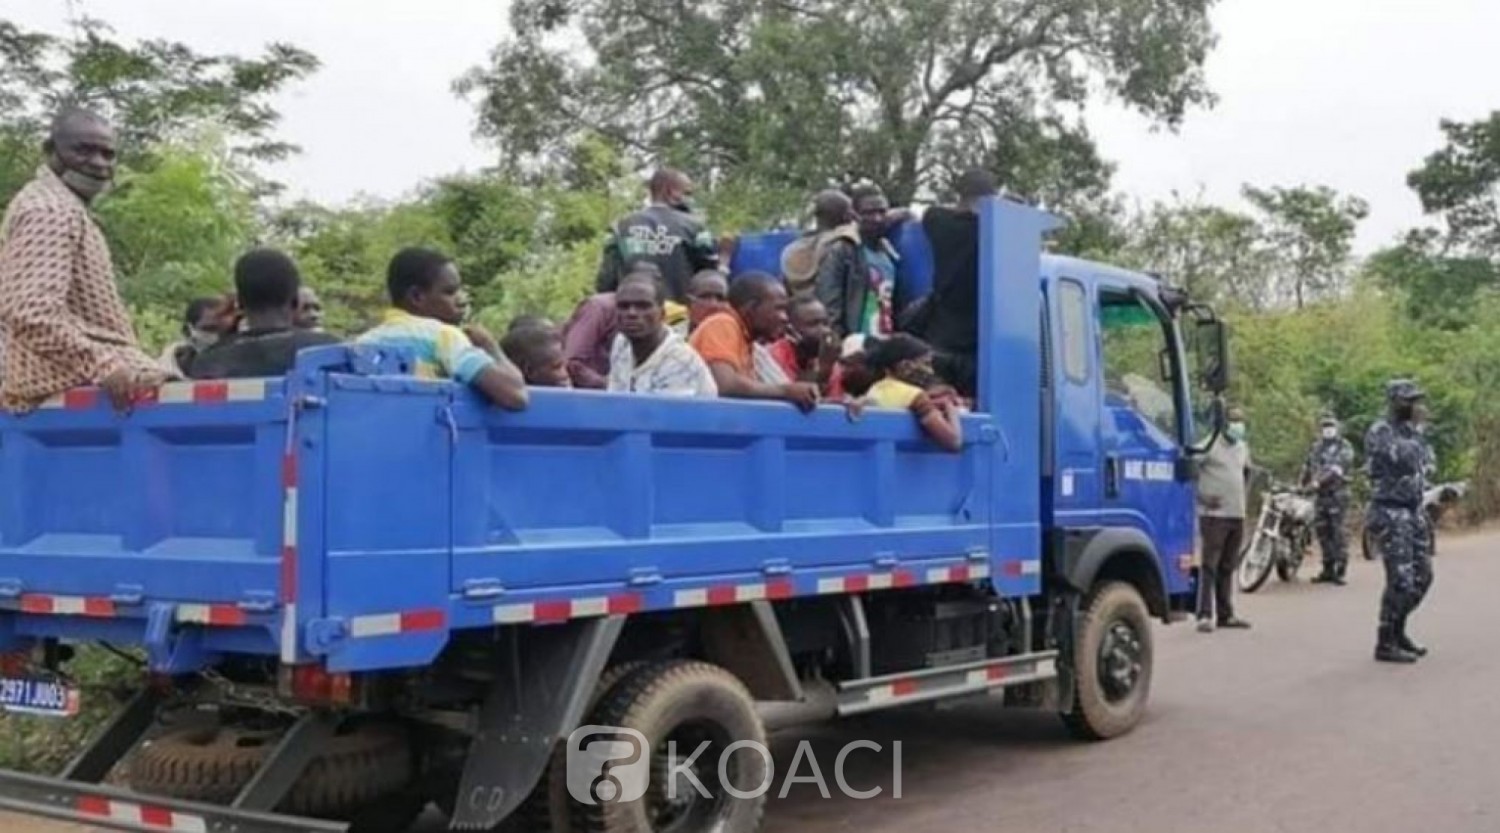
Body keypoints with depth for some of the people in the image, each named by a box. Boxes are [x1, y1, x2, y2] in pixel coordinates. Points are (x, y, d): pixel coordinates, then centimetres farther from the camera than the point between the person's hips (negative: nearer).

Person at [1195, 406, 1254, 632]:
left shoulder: (1243, 448, 15)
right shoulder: (1210, 445, -9)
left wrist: (1242, 495, 18)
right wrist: (1202, 497, -18)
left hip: (1237, 514, 7)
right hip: (1214, 514, -7)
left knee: (1228, 567, 12)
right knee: (1209, 565, -8)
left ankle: (1225, 614, 18)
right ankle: (1205, 615, -7)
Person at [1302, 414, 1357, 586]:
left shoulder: (1344, 447, -3)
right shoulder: (1315, 448, 18)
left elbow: (1337, 469, -16)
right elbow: (1308, 468, 24)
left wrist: (1319, 481, -22)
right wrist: (1303, 485, 15)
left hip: (1337, 494, -6)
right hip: (1320, 495, 6)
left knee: (1338, 532, -10)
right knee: (1322, 531, 8)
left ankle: (1340, 569, -8)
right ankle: (1328, 569, 15)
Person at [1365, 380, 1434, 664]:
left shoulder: (1409, 432, 13)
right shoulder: (1379, 432, -13)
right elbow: (1404, 457, -28)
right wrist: (1416, 427, -16)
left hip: (1413, 512, 9)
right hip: (1390, 514, -9)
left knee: (1422, 576, 11)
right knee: (1401, 581, -9)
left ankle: (1397, 632, 25)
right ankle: (1385, 645, 0)